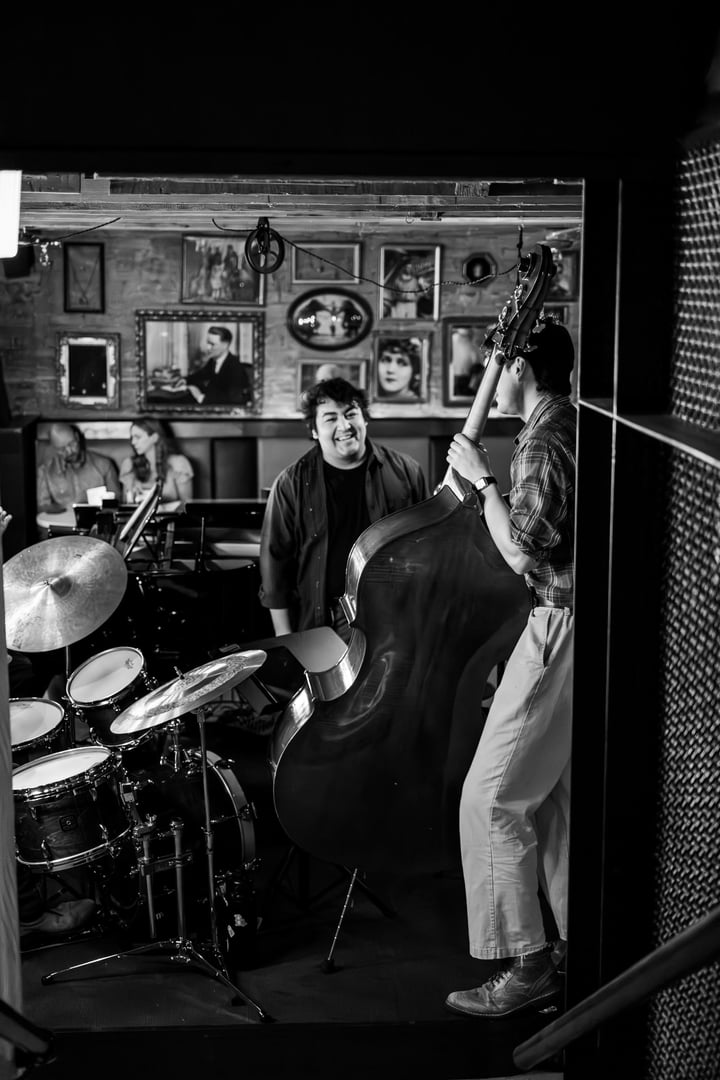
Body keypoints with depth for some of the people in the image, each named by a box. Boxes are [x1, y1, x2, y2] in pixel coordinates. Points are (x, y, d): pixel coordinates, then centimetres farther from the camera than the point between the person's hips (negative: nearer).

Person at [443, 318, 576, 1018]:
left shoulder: (542, 444, -17)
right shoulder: (574, 428, 13)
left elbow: (524, 554, -21)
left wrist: (482, 478, -13)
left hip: (560, 630, -10)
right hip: (568, 626, 10)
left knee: (492, 798, -5)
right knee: (556, 793, 17)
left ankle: (527, 966, 1)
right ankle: (572, 945, 26)